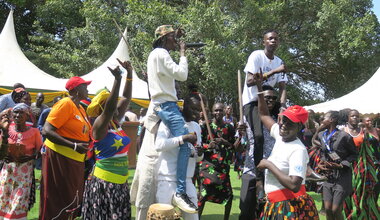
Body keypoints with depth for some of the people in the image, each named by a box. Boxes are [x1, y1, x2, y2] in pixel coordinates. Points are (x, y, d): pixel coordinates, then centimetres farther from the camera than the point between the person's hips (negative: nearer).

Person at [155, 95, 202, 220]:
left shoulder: (197, 127, 14)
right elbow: (158, 145, -20)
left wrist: (199, 154, -5)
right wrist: (183, 138, -24)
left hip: (187, 180, 6)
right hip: (168, 179, -6)